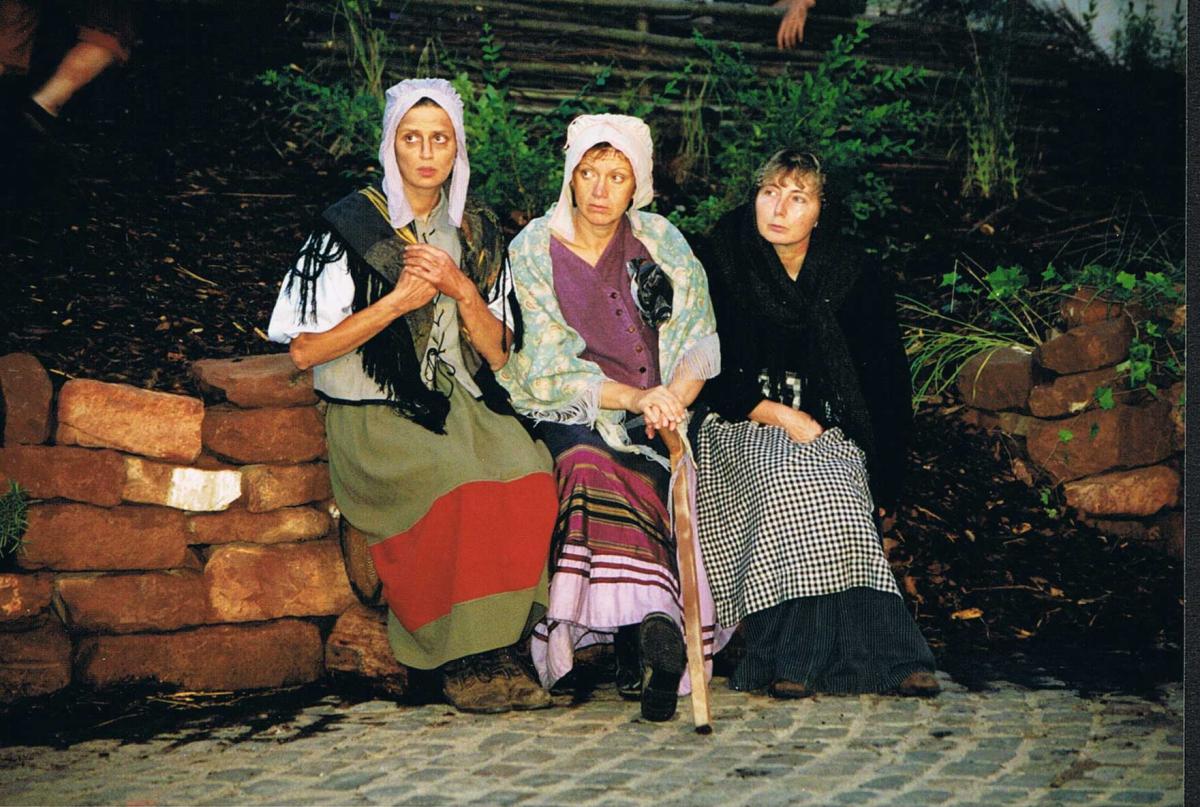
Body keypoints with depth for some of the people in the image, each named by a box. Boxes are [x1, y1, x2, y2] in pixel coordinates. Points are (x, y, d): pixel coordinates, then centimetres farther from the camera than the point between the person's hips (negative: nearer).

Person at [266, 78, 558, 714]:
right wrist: (398, 302, -12)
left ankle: (499, 647, -18)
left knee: (527, 474, -26)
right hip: (374, 416, -4)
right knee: (458, 482, -32)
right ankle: (465, 660, -18)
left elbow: (497, 354, 11)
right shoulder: (352, 226, -1)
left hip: (460, 403, 4)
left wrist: (462, 290, -7)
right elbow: (305, 351, -6)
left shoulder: (476, 231, 13)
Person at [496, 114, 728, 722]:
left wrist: (672, 398, -15)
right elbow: (550, 371, -4)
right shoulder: (533, 250, 3)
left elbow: (701, 341, 6)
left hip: (657, 421, 1)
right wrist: (636, 398, -18)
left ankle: (636, 649, -37)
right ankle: (650, 628, -46)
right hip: (570, 417, -1)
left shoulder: (661, 242, 10)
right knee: (587, 463, -36)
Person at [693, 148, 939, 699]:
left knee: (839, 497, -30)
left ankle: (886, 655, -32)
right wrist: (776, 415, -13)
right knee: (784, 484, -33)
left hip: (828, 427, 2)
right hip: (743, 425, -2)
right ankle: (788, 660, -34)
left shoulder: (851, 275, 3)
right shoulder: (722, 264, -1)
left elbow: (885, 375, 10)